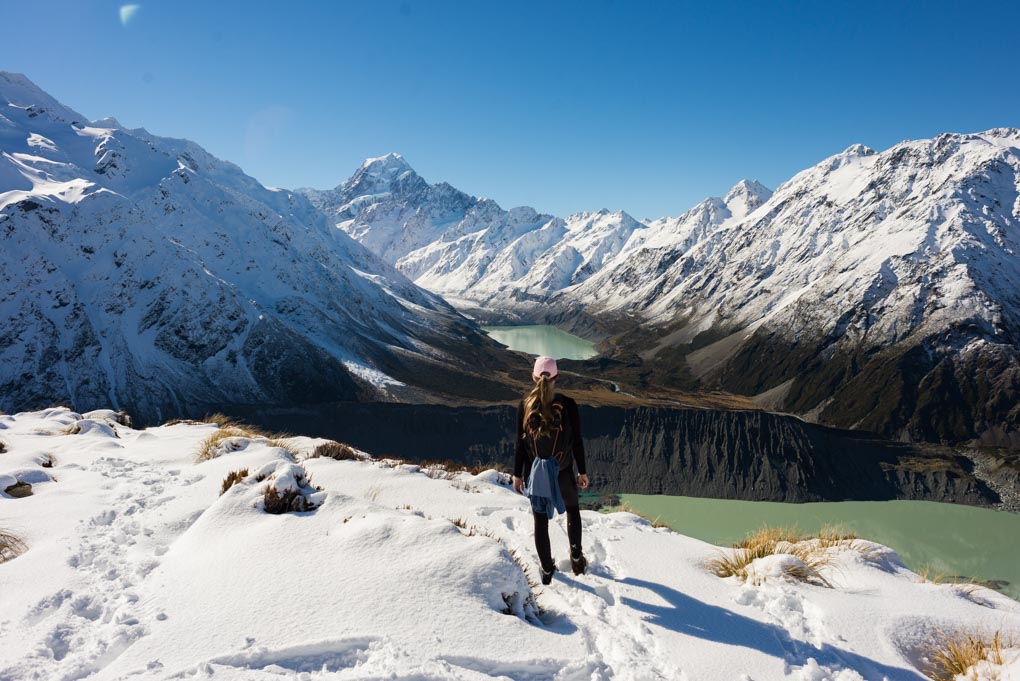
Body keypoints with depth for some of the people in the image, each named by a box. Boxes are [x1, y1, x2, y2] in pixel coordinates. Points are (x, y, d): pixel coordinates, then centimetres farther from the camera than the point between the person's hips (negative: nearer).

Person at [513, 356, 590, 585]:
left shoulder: (524, 406, -10)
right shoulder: (568, 405, -13)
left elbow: (520, 444, -5)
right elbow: (577, 442, -7)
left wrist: (518, 475, 6)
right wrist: (582, 471, 5)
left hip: (534, 473, 1)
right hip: (563, 472, -1)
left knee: (540, 521, 15)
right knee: (572, 509, 27)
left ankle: (547, 570, 26)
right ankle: (576, 557, 25)